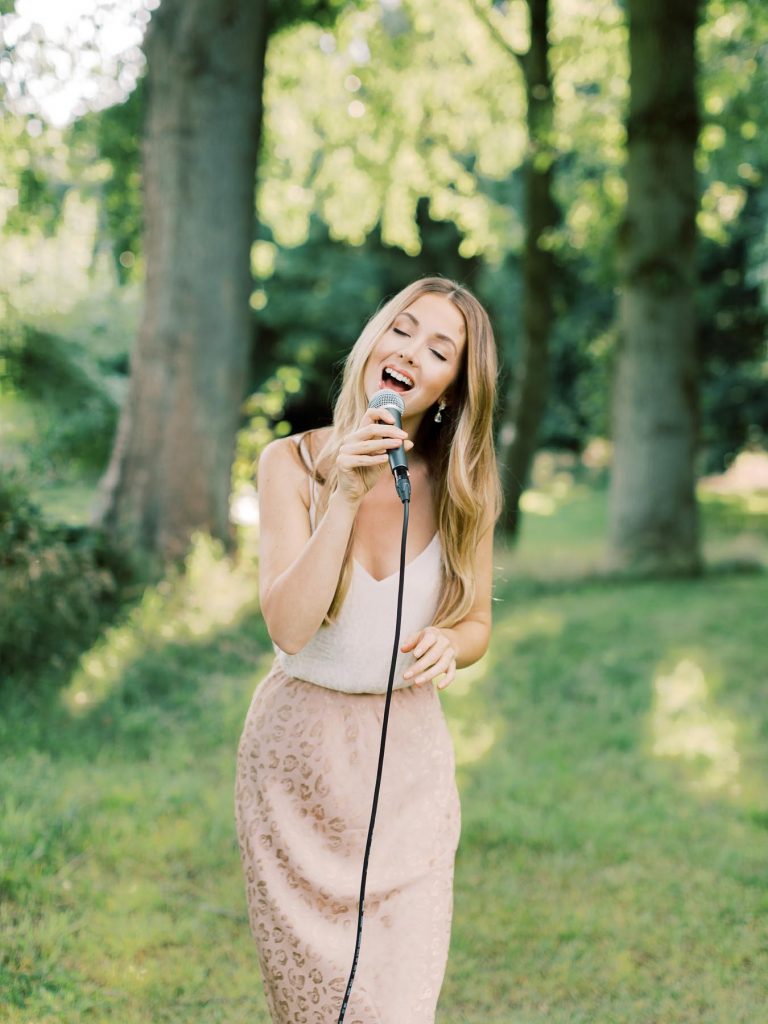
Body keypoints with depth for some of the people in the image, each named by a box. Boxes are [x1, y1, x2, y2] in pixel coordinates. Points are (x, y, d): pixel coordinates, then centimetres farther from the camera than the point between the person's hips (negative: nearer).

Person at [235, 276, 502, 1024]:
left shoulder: (462, 486, -5)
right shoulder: (293, 464, -11)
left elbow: (476, 622, 7)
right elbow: (288, 628, -19)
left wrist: (447, 644, -16)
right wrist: (346, 497, -27)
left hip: (408, 754, 1)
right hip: (298, 746, -1)